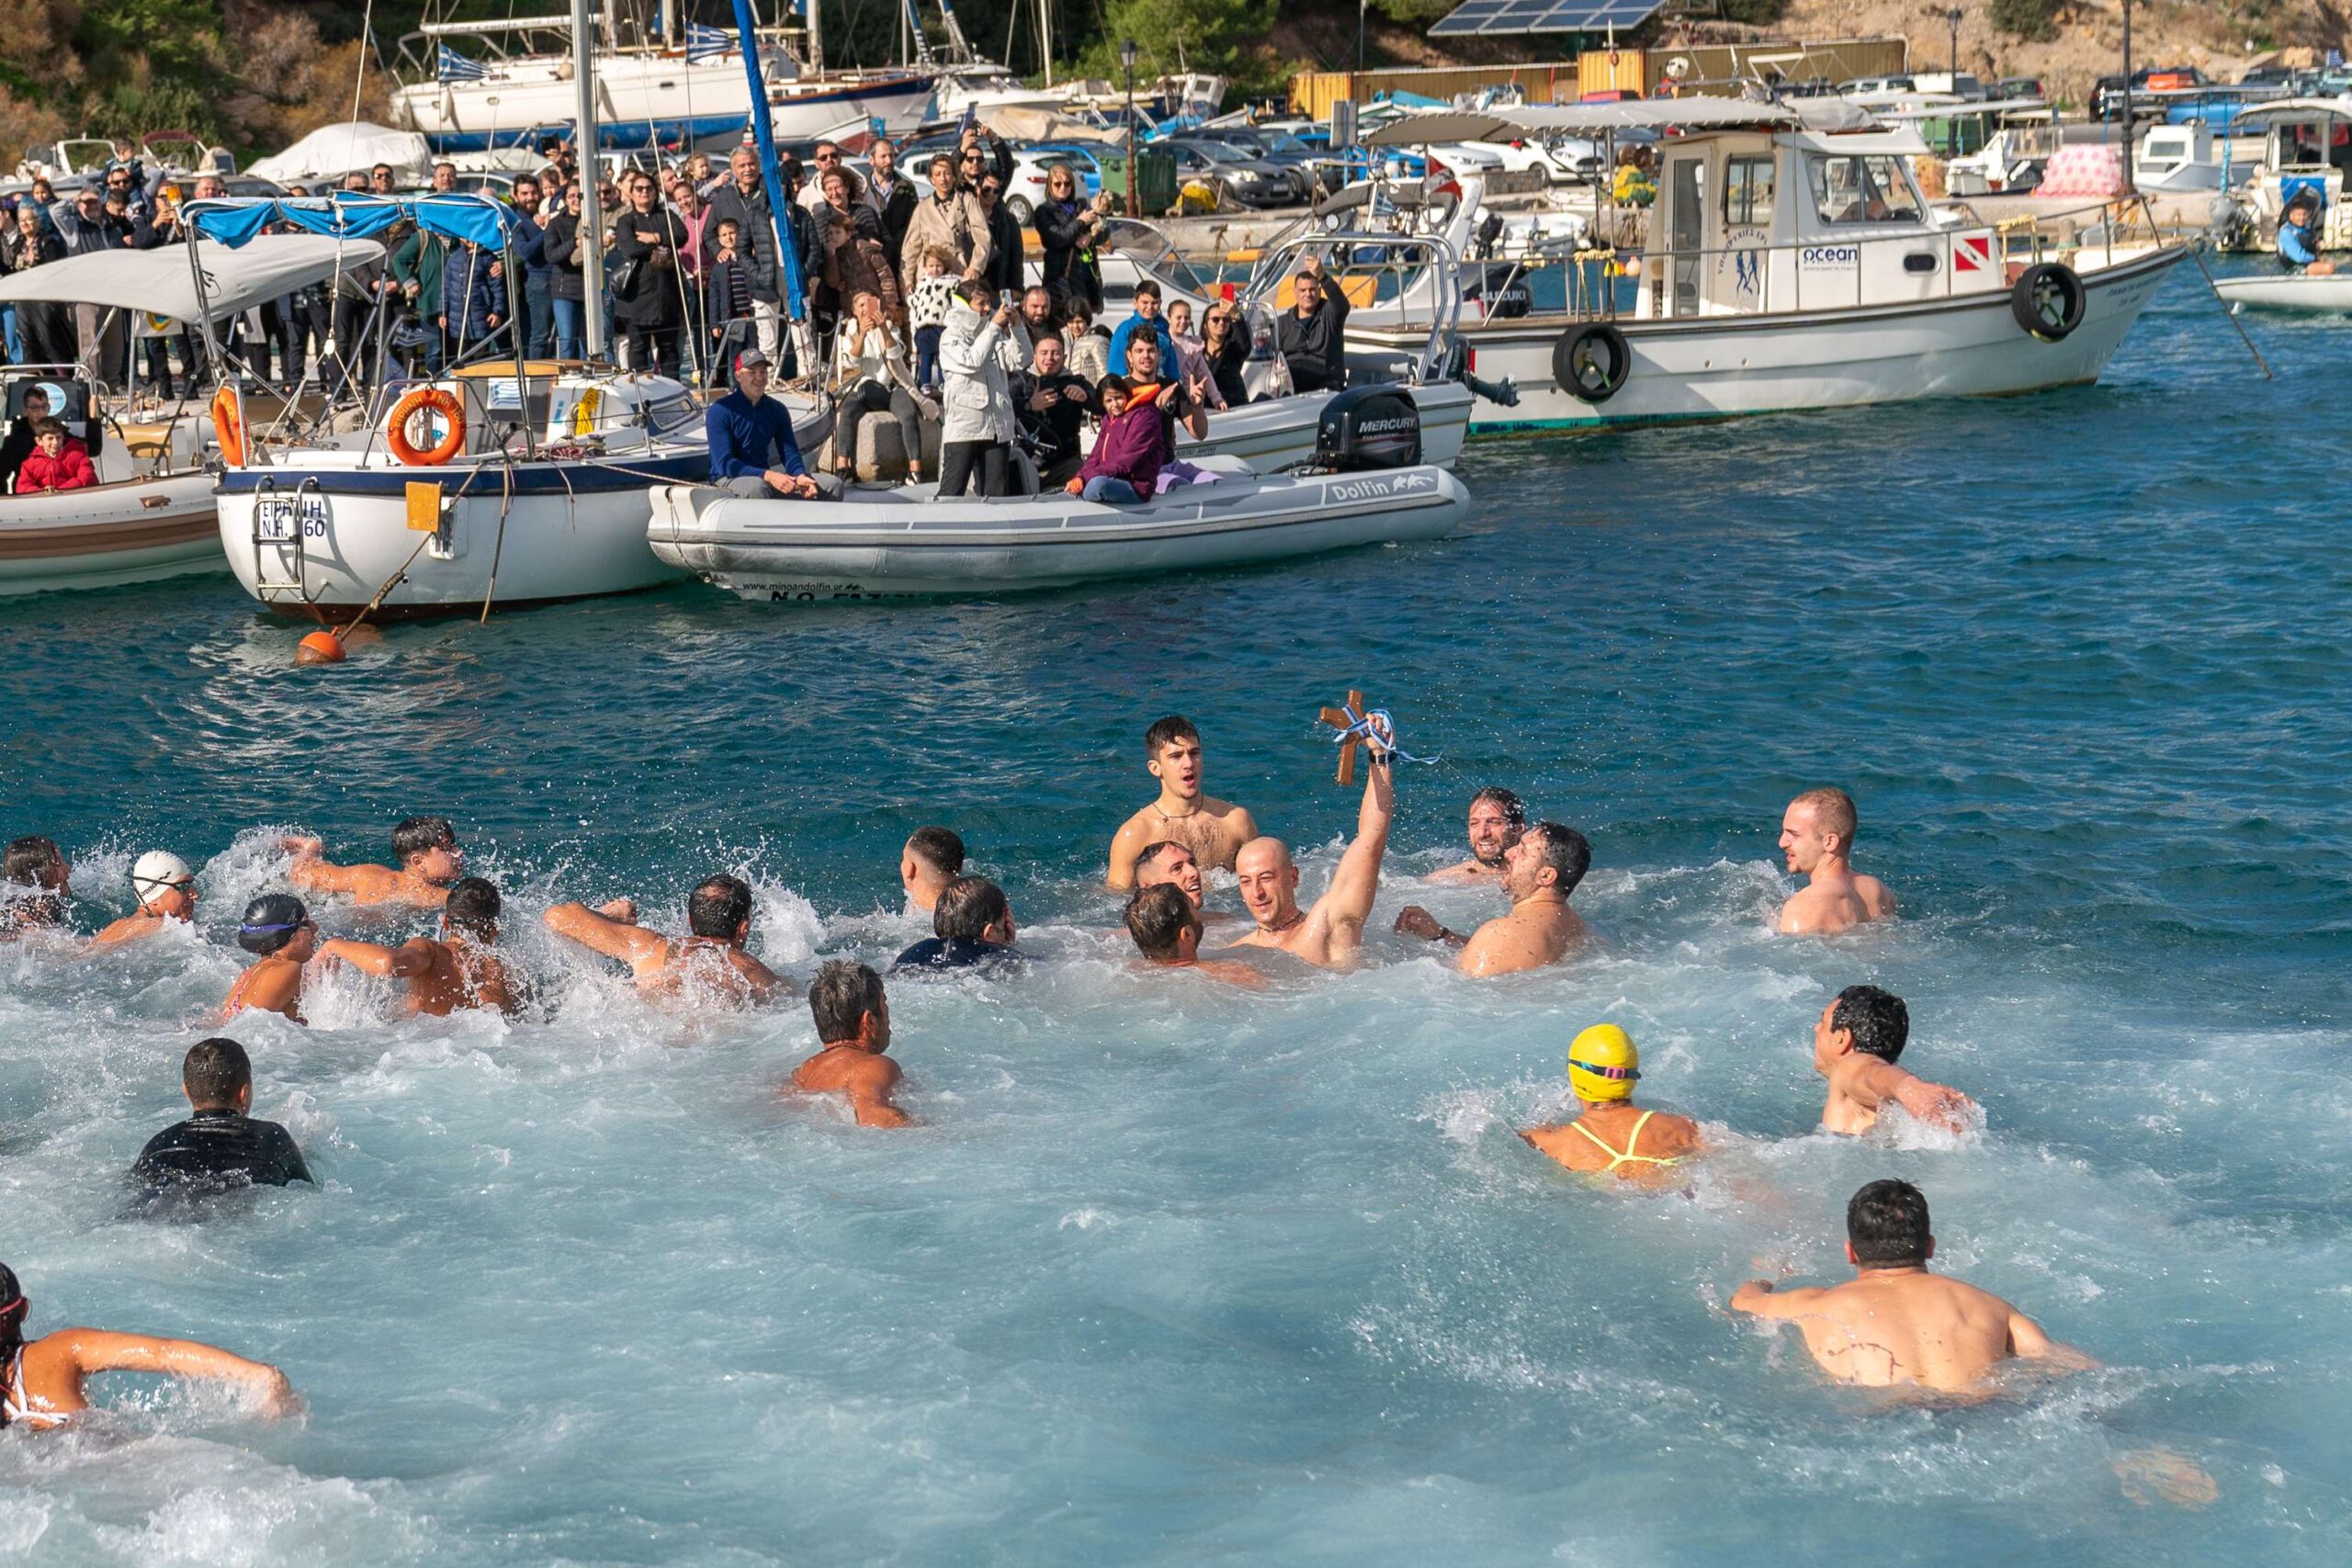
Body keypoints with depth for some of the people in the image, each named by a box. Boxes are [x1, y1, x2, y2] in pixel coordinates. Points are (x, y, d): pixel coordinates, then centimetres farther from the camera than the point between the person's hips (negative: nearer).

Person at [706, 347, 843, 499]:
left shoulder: (777, 410, 9)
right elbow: (724, 463, -16)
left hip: (766, 477, 6)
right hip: (729, 479, -6)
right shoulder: (720, 411, -9)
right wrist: (768, 476, -27)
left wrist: (800, 476, -18)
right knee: (757, 488, -42)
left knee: (833, 485, -6)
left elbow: (789, 453, 7)